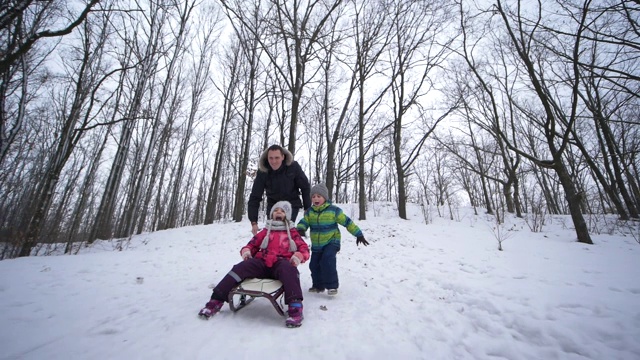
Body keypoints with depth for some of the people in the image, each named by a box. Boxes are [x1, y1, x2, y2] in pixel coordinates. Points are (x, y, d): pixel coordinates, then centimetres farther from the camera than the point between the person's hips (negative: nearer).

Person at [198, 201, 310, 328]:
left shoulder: (292, 233, 20)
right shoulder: (265, 232, 25)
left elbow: (304, 248, 14)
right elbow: (252, 244, 23)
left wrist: (298, 256, -8)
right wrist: (246, 251, 0)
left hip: (281, 263, -2)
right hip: (262, 262, 3)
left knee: (288, 269, -38)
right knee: (240, 267, -24)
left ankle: (295, 307, -48)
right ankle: (217, 300, -22)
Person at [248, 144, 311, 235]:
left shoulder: (293, 166, -21)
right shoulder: (263, 172, -19)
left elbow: (305, 187, -9)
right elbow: (255, 197, -16)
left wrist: (308, 209, -8)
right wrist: (254, 222, -21)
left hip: (292, 205, -2)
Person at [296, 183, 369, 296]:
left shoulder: (333, 210, -13)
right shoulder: (309, 212, -1)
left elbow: (347, 222, -9)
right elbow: (304, 222, -3)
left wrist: (358, 234, -11)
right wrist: (300, 229, -28)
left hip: (331, 242, -5)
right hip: (316, 244, 5)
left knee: (327, 261, -23)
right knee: (314, 264, 10)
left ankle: (332, 285, -8)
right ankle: (318, 285, 31)